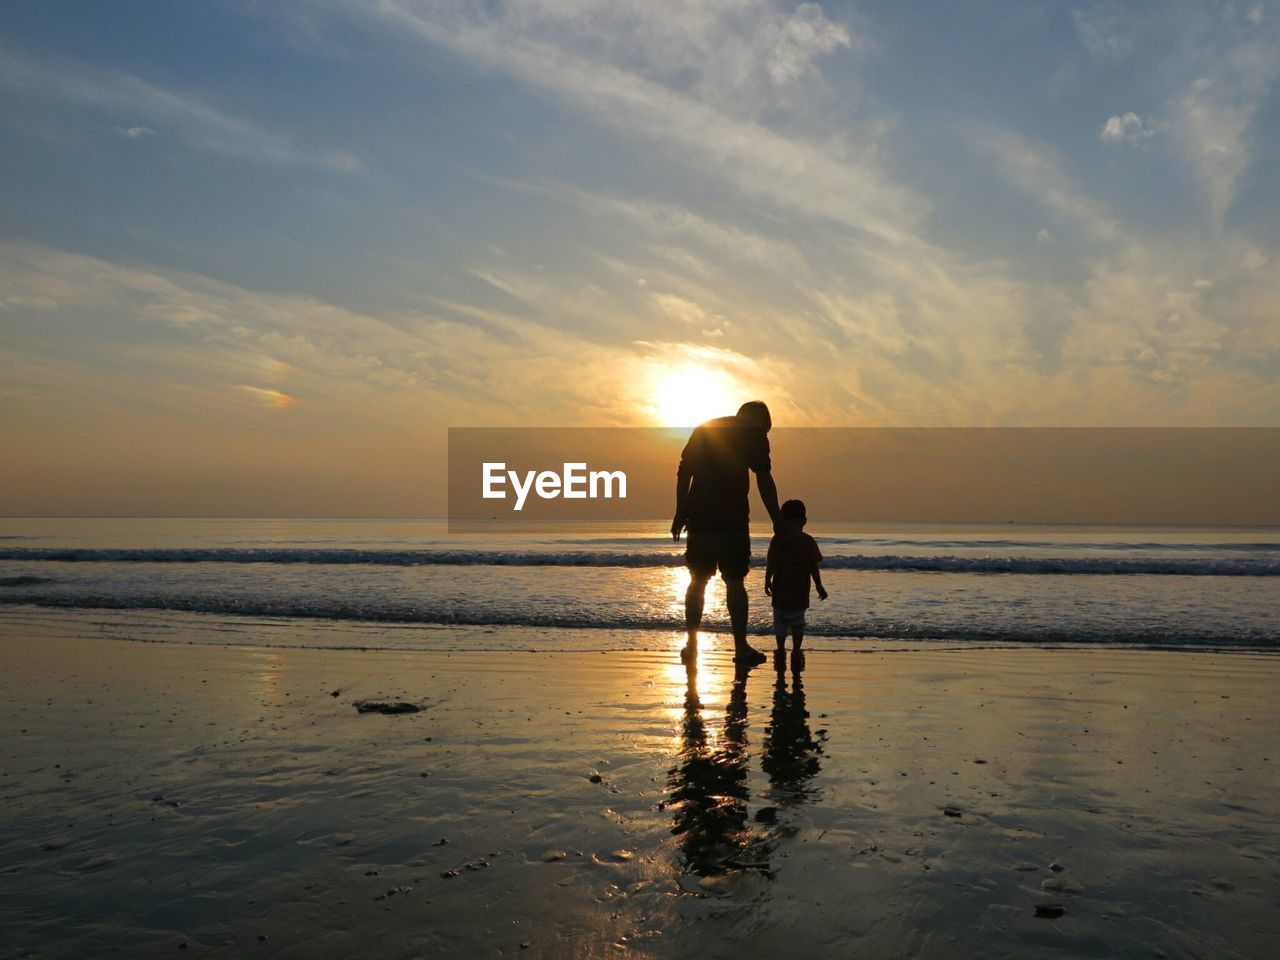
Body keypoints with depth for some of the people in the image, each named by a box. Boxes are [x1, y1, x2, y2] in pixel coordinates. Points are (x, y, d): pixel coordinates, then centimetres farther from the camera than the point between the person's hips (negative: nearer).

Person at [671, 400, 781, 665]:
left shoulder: (703, 429, 15)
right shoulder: (754, 435, 2)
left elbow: (683, 472, 10)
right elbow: (765, 482, -4)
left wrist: (680, 513, 13)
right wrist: (777, 522, -1)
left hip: (699, 518, 4)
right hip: (733, 520, -3)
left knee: (697, 581, 11)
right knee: (735, 583, 5)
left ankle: (691, 644, 14)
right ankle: (741, 647, 8)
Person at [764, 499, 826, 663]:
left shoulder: (777, 539, -6)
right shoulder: (809, 541, -1)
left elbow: (771, 564, -9)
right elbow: (813, 568, -1)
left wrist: (767, 581, 2)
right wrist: (819, 586, 7)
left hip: (780, 590, -1)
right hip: (800, 592, 1)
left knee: (780, 622, 12)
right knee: (798, 622, 13)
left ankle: (781, 650, 14)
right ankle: (796, 650, 10)